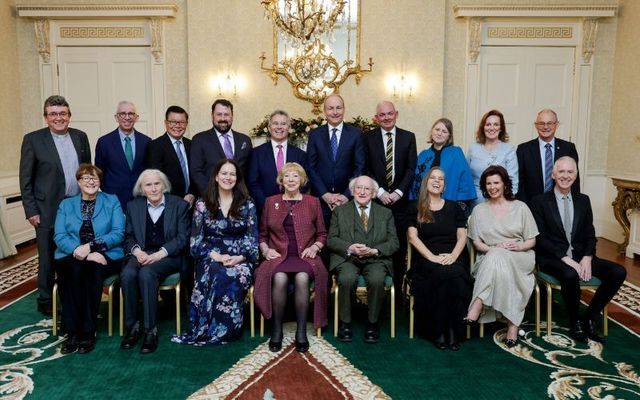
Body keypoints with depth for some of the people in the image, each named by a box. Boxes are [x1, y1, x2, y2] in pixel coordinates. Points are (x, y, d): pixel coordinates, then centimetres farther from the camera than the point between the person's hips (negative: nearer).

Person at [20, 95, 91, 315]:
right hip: (48, 210, -3)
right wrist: (31, 211, -7)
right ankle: (46, 301, 24)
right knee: (48, 259, 8)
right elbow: (25, 179, -3)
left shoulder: (80, 137, 7)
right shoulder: (33, 139, -4)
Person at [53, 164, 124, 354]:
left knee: (92, 269, -34)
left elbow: (118, 233, -1)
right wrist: (82, 251, -16)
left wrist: (91, 246, -16)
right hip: (72, 257, 2)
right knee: (74, 269, -32)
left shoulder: (112, 201, 11)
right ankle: (73, 332, -25)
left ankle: (88, 332, -26)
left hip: (105, 256, -1)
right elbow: (59, 236, 2)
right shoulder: (66, 205, 17)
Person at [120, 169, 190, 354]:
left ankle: (151, 329, -25)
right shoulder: (133, 206, 14)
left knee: (146, 273, -33)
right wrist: (136, 250, -9)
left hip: (169, 256, -3)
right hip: (141, 254, 3)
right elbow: (129, 236, 13)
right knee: (127, 274, -30)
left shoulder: (180, 205, 4)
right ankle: (132, 326, -15)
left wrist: (160, 254, -16)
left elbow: (182, 237, -3)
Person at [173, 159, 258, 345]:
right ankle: (209, 328, -22)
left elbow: (253, 237, 3)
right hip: (211, 258, 0)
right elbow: (196, 240, 2)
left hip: (239, 259, 0)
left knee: (236, 276, -34)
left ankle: (223, 329, -21)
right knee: (218, 275, -35)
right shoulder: (202, 204, 7)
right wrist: (216, 256, -14)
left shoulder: (247, 204, 8)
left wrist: (240, 257, -15)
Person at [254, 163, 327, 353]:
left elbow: (322, 235, 15)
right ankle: (276, 330, -18)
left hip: (305, 256, 0)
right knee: (279, 278, -33)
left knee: (302, 278, -34)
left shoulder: (313, 202, 14)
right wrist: (265, 250, -1)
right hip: (279, 256, 0)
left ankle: (301, 331, -22)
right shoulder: (271, 202, 15)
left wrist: (314, 247, -3)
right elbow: (262, 234, 17)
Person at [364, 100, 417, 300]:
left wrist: (398, 192, -8)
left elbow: (411, 168, 3)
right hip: (376, 198, -1)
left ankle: (398, 291, 12)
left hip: (400, 199, 1)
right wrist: (380, 192, -9)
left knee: (399, 246, 3)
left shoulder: (408, 137, 8)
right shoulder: (368, 138, 6)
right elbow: (365, 169, 1)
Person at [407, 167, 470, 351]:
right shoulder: (416, 209, 12)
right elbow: (413, 237, 0)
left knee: (455, 275, -33)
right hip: (426, 260, -2)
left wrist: (453, 256, -10)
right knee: (443, 274, -34)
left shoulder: (454, 207, 18)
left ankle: (454, 331, -25)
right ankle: (438, 331, -25)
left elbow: (462, 237, 10)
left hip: (453, 258, 2)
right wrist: (432, 257, -14)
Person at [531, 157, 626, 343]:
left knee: (619, 272, -16)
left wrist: (587, 258, -10)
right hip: (552, 258, -5)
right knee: (571, 275, -36)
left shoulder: (583, 200, 13)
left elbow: (590, 235, 9)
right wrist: (565, 258, -18)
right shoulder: (539, 201, -1)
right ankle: (575, 322, -8)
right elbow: (540, 239, -8)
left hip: (580, 256, 5)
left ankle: (589, 318, -2)